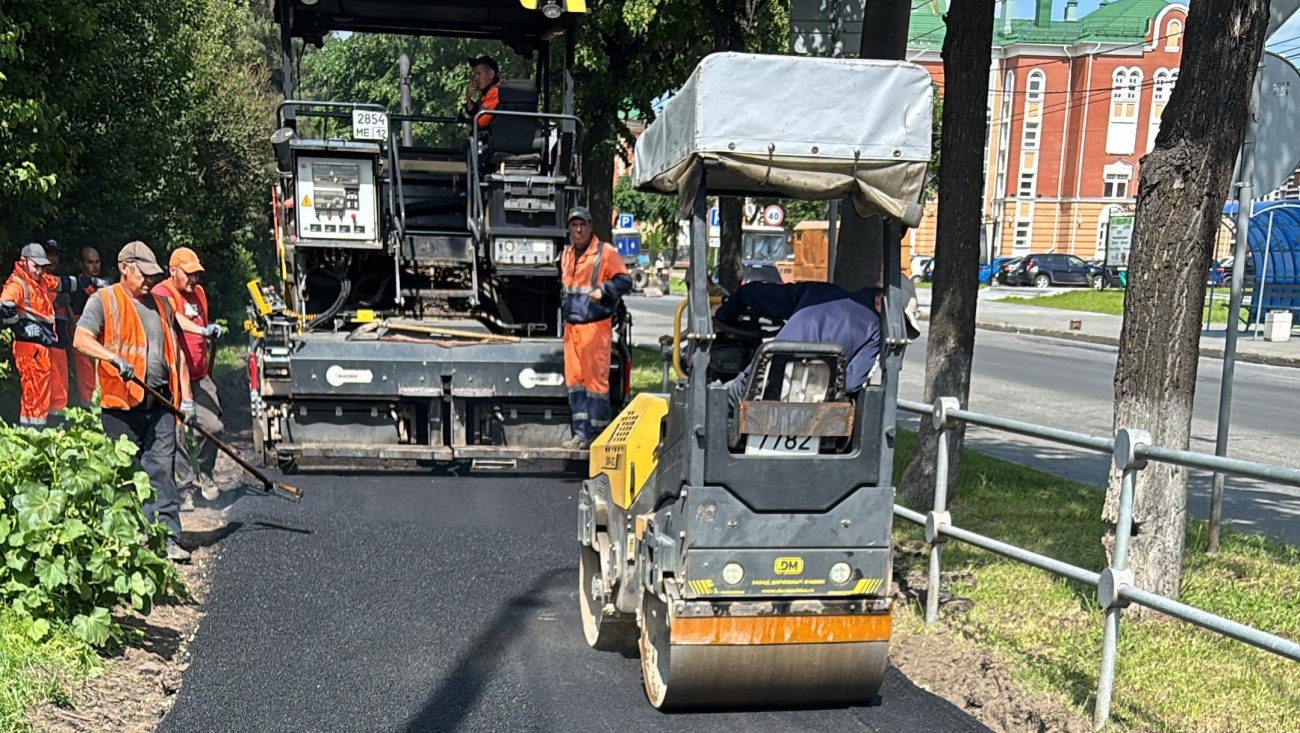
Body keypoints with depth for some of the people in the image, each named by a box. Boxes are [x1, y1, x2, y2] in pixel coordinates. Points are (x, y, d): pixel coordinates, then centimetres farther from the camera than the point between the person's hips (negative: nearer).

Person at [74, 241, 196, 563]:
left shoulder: (161, 304, 17)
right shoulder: (104, 300, 2)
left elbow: (176, 351, 19)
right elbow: (81, 339, -11)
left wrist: (185, 396, 13)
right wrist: (115, 358, -27)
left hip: (160, 403, 3)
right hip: (121, 403, -3)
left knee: (161, 468, -3)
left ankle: (168, 537, -5)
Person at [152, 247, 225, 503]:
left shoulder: (198, 292, 14)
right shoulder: (162, 293, -11)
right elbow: (176, 320, -32)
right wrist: (203, 330, -46)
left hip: (200, 376, 6)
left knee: (214, 425, -3)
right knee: (180, 432, -2)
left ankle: (204, 472, 21)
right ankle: (186, 485, 11)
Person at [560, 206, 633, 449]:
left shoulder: (606, 252, -5)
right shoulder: (566, 254, 17)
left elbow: (625, 281, -6)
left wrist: (603, 290, -19)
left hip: (596, 325, -7)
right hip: (571, 326, 7)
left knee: (596, 380, -5)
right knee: (574, 380, 9)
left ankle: (597, 434, 2)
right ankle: (581, 433, 16)